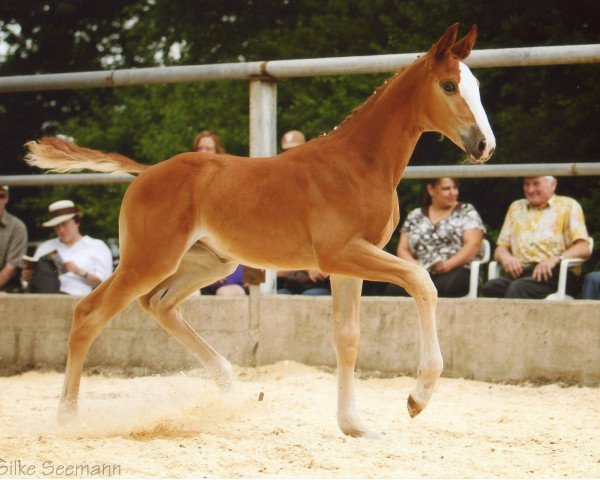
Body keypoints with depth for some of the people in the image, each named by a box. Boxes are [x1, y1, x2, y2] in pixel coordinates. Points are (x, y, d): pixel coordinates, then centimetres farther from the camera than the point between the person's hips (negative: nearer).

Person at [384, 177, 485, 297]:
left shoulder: (467, 212, 14)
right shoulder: (415, 216, 22)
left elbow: (473, 245, 2)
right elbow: (403, 249, 17)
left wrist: (448, 264, -15)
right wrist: (414, 265, -6)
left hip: (455, 271, -2)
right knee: (394, 290, -33)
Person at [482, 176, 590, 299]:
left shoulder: (568, 206, 13)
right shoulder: (516, 207, 28)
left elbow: (583, 248, 0)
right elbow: (500, 249, 24)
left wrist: (556, 259, -19)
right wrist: (506, 257, -2)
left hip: (553, 273, -4)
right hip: (520, 272, 4)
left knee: (518, 288, -37)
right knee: (491, 287, -32)